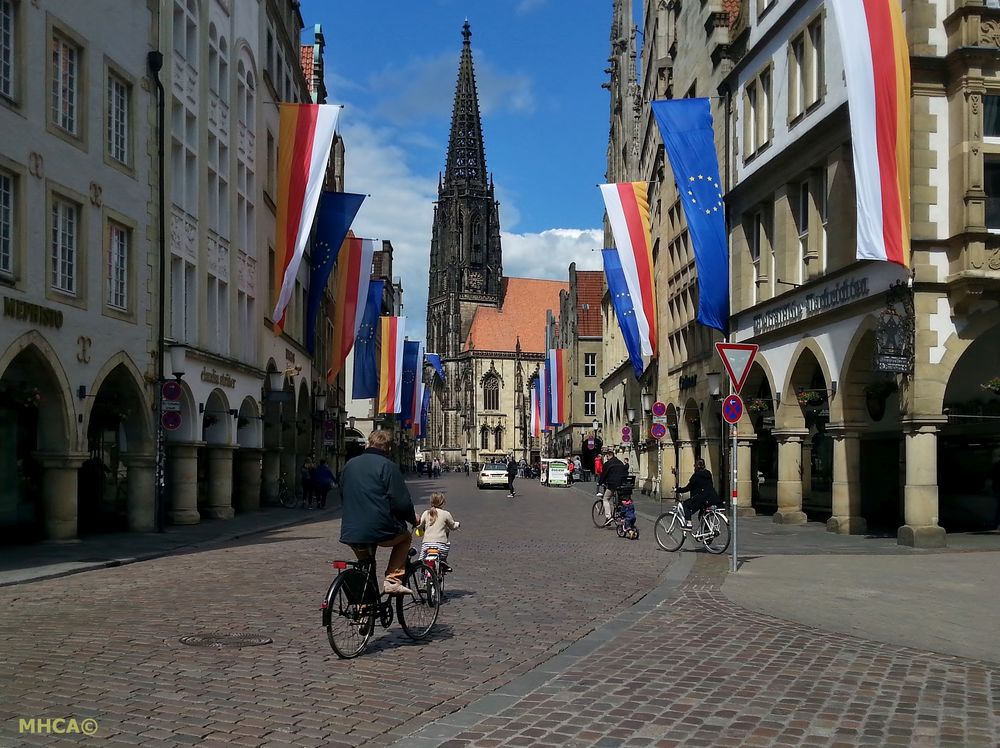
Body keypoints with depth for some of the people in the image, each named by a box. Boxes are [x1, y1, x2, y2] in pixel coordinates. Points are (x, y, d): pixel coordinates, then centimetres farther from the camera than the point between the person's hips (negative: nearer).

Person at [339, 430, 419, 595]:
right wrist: (413, 518, 8)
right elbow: (401, 501, -10)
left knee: (364, 568, 30)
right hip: (380, 530, -5)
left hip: (350, 531, 5)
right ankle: (393, 580, 10)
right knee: (404, 537, 25)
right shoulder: (387, 466, -7)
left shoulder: (350, 465, 13)